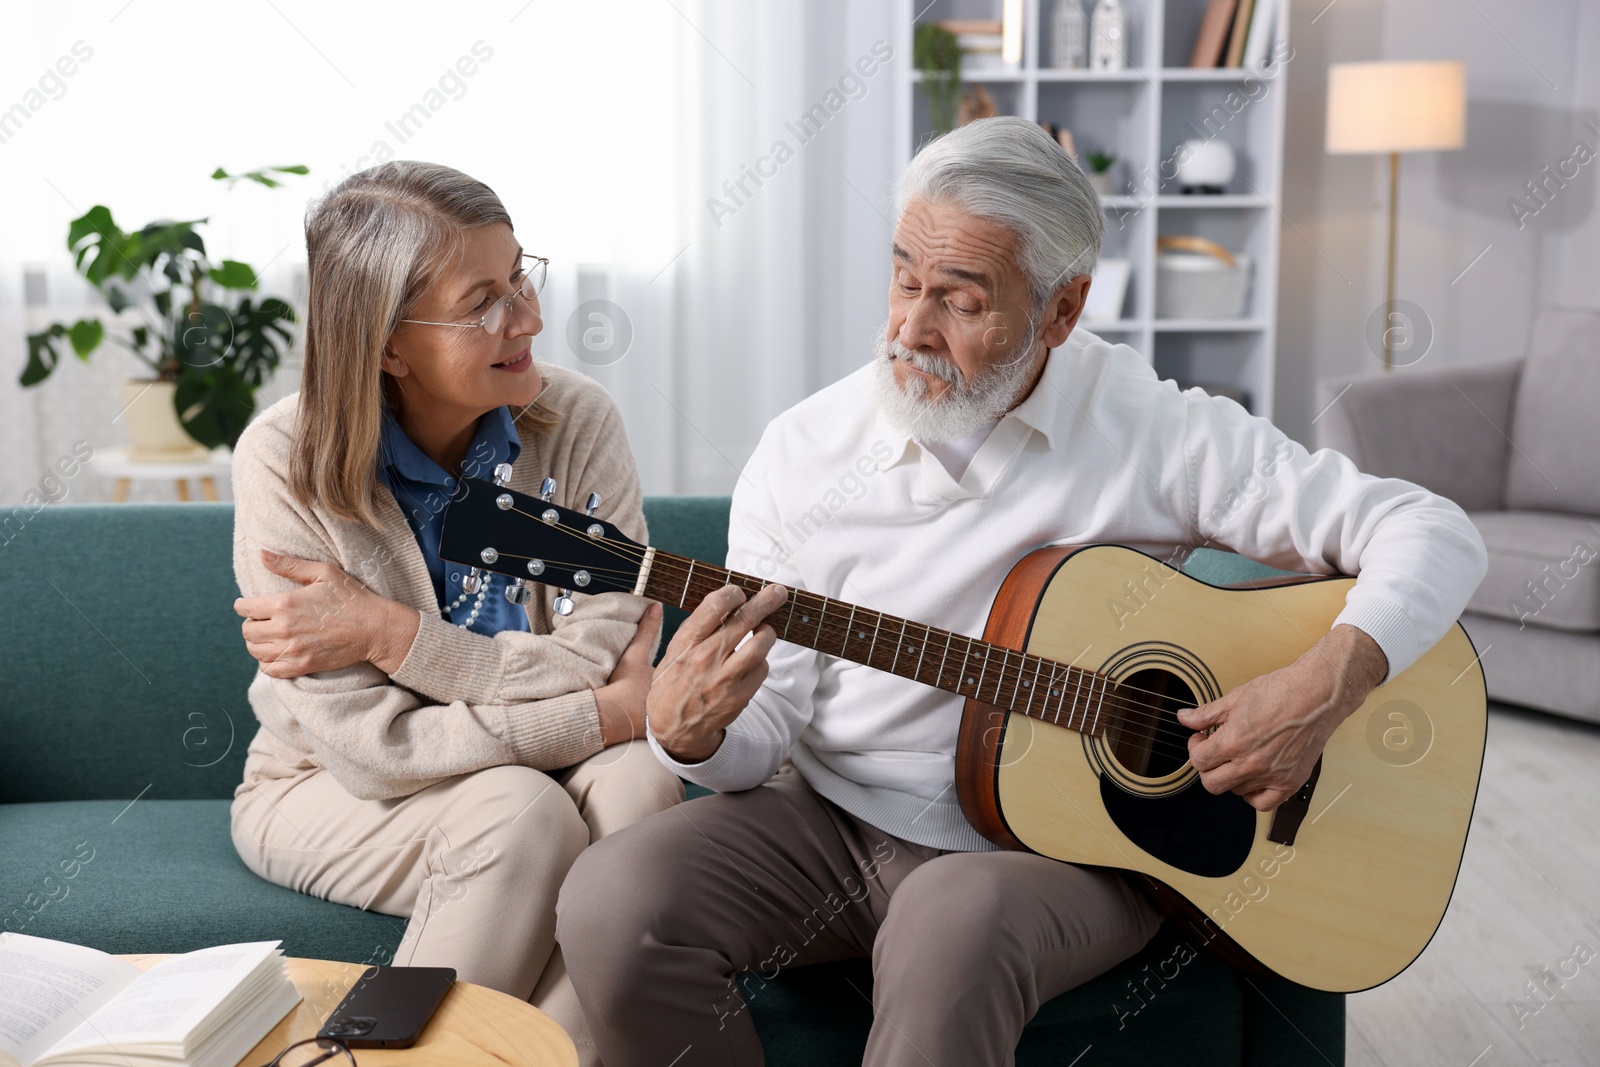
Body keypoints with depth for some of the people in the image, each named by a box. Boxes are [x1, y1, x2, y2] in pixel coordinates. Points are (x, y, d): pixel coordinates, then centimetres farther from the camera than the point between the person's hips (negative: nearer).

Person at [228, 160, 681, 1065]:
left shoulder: (577, 422, -13)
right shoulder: (288, 459, -19)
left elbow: (612, 665, -19)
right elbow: (368, 743, -23)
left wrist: (393, 635, -25)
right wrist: (605, 716, -25)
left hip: (514, 766, 3)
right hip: (330, 790, -2)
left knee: (639, 780, -28)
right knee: (519, 812, -31)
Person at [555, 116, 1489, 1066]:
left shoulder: (1158, 433, -7)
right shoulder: (806, 451, -1)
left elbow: (1432, 534, -6)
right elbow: (767, 729, 0)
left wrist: (1328, 686, -22)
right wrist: (690, 731, -23)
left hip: (1063, 840, -2)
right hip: (834, 818, 3)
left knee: (954, 927, -37)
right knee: (616, 900, -23)